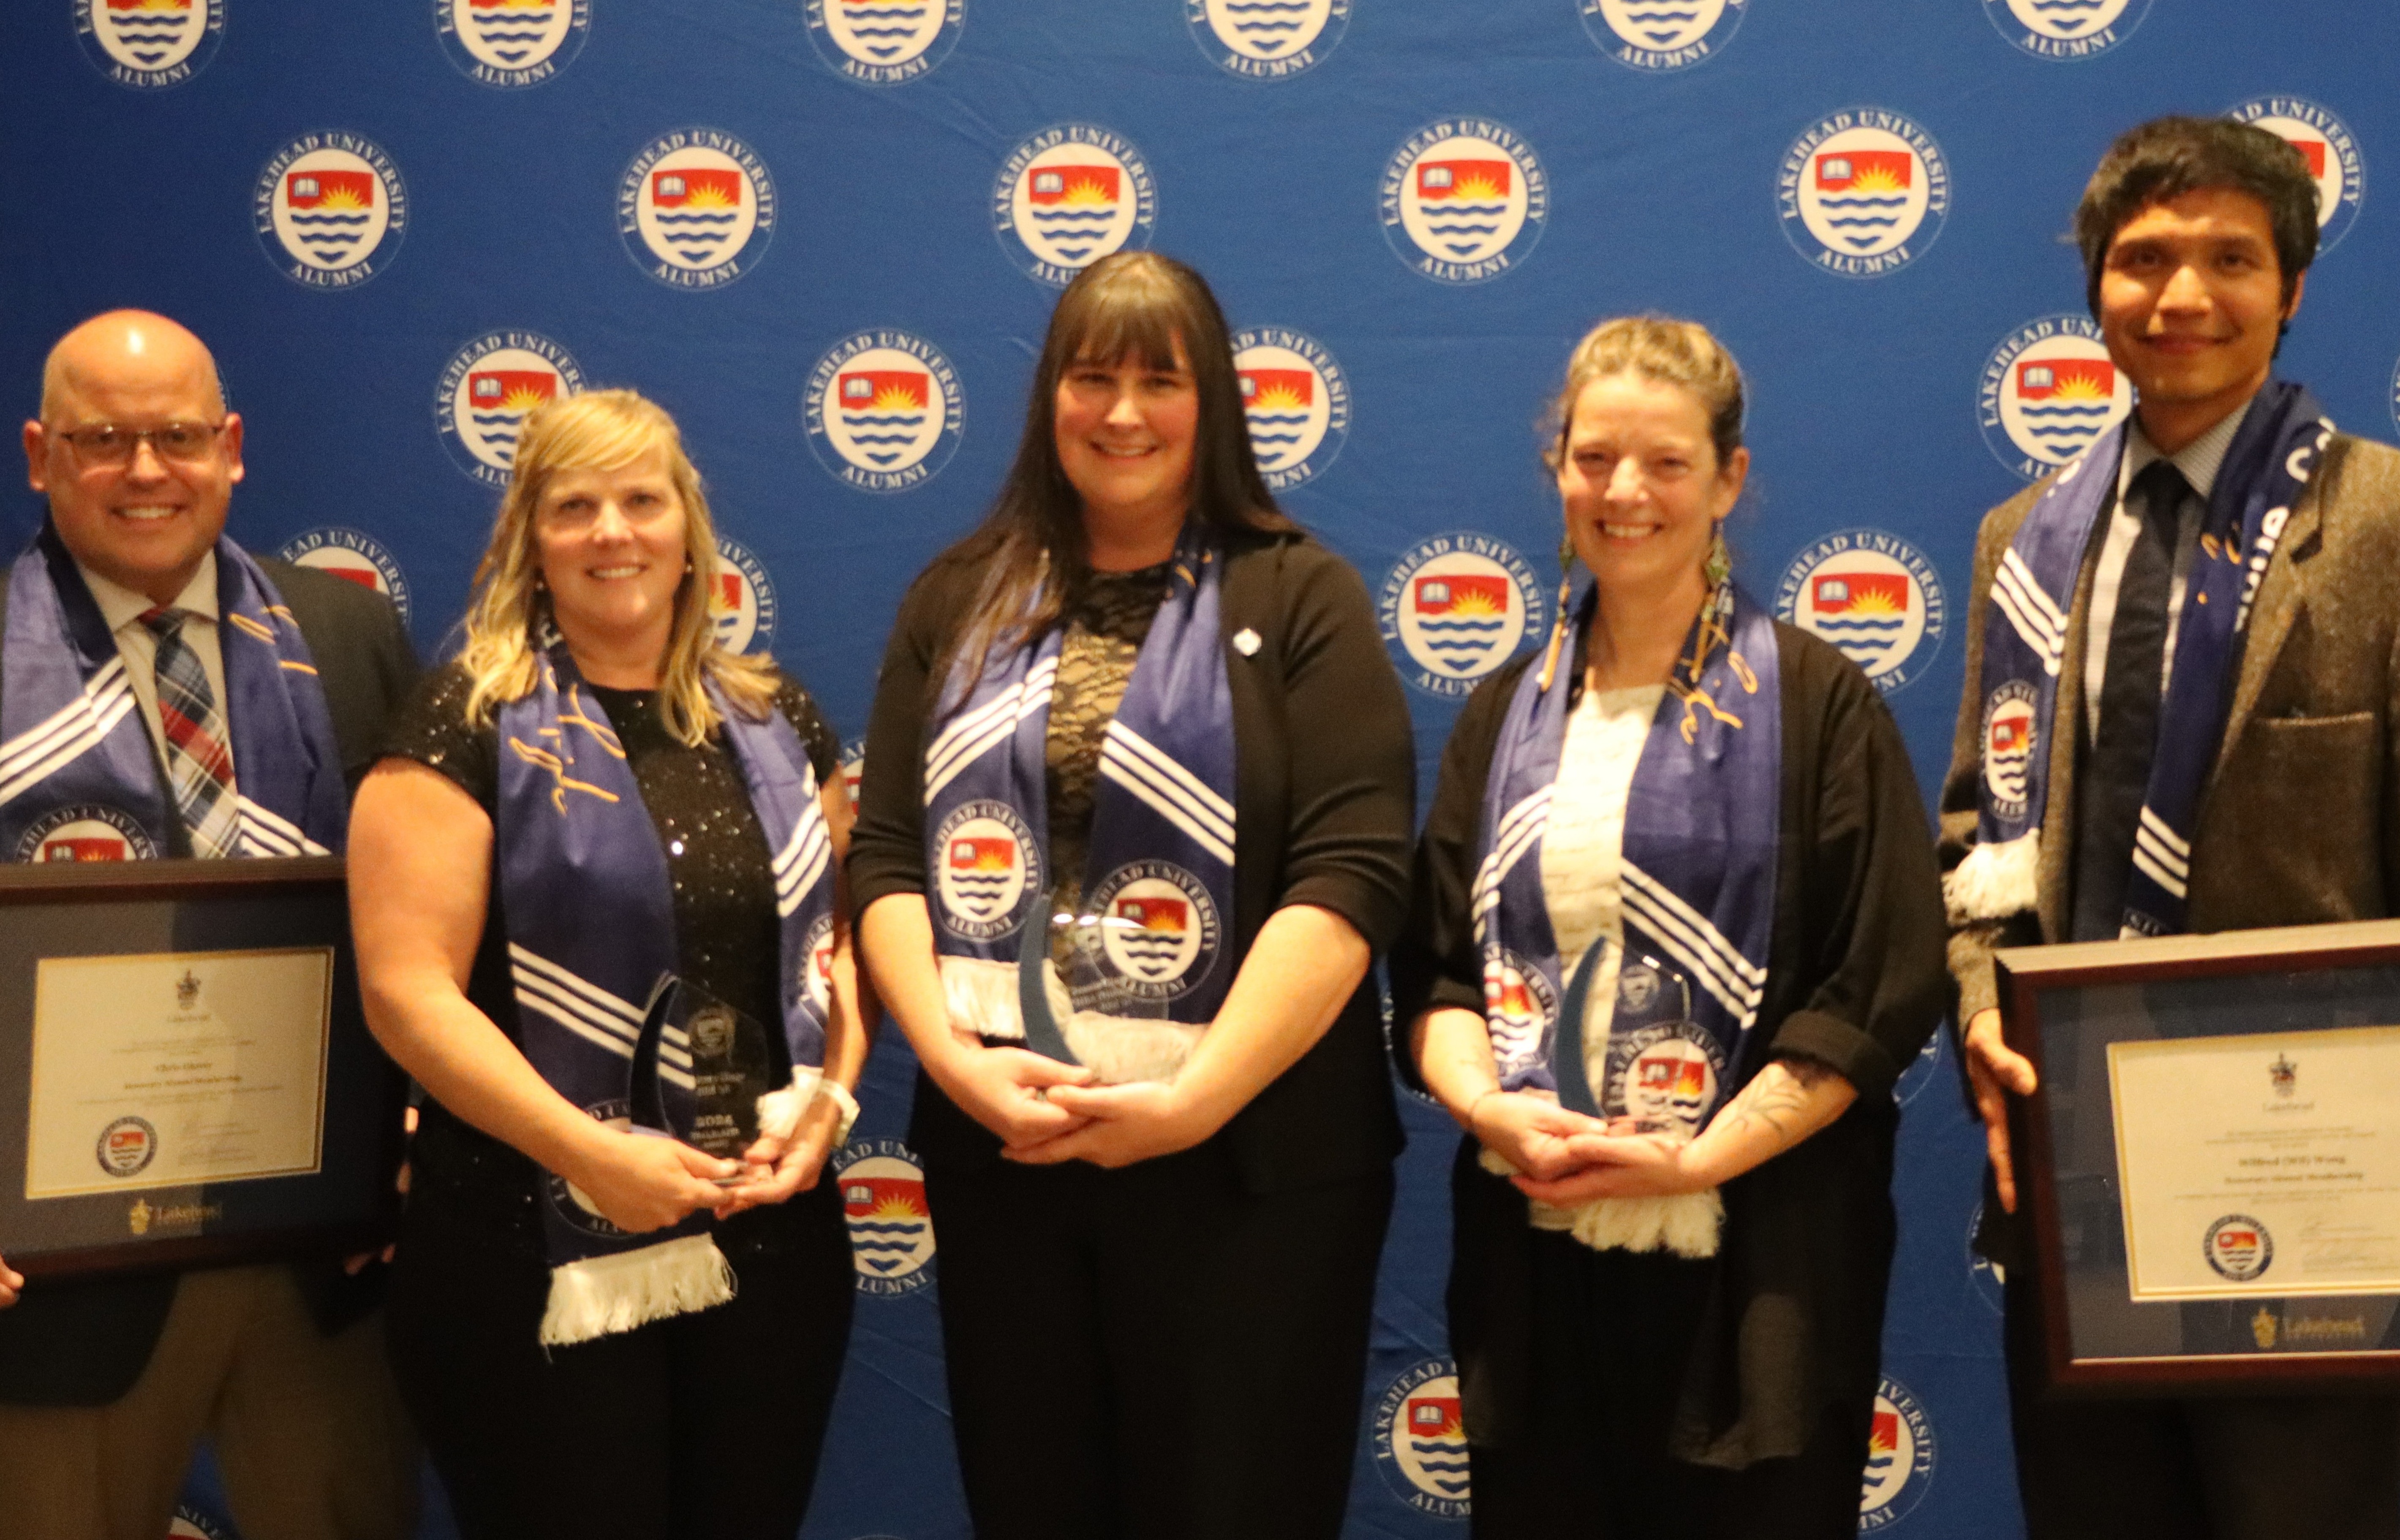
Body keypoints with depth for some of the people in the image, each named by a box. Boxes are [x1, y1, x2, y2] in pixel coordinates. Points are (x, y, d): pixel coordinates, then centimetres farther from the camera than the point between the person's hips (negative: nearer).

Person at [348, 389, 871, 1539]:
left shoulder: (773, 719, 9)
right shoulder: (467, 726, -6)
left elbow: (844, 923, 14)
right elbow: (406, 989, -13)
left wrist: (832, 1093, -4)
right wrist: (590, 1153, -19)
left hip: (771, 1246, 5)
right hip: (543, 1262, -4)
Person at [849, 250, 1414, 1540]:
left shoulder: (1299, 597, -1)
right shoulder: (960, 599, 10)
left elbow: (1350, 874, -10)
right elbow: (886, 856, 6)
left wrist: (1193, 1099, -18)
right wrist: (954, 1059, -10)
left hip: (1244, 1162, -3)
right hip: (994, 1150, 3)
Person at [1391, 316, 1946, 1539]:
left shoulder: (1815, 704, -2)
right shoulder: (1508, 713, 12)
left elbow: (1884, 986, -7)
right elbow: (1436, 962, 10)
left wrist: (1699, 1160, -14)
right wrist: (1486, 1104, -10)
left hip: (1751, 1264, -3)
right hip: (1530, 1252, 4)